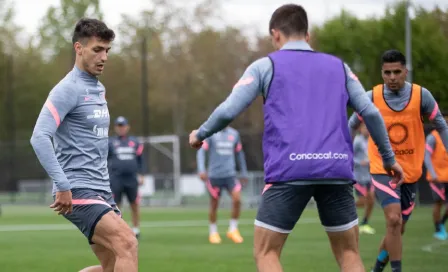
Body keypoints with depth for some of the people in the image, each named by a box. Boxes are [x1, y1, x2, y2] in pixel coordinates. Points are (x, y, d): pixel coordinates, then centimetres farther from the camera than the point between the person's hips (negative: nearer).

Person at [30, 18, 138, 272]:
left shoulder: (99, 89, 17)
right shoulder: (68, 89, -11)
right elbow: (40, 137, -21)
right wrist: (62, 186, -24)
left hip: (101, 192, 9)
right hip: (78, 193, -9)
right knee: (127, 243, -22)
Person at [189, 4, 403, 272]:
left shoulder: (266, 65, 10)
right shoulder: (338, 66, 19)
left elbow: (228, 111, 4)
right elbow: (371, 113, 12)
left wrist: (200, 134, 22)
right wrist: (389, 157, 24)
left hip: (289, 171, -3)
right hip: (337, 170, 3)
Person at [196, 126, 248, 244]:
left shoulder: (234, 134, 11)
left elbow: (239, 154, 21)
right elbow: (201, 151, -7)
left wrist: (244, 173, 23)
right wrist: (201, 170, -20)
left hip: (230, 175, 2)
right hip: (214, 176, -2)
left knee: (237, 199, -15)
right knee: (214, 205, 4)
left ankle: (233, 230, 0)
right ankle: (213, 232, 20)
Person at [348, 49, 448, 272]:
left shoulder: (421, 95, -8)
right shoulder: (372, 97, -9)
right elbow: (351, 126, 6)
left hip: (410, 171, 2)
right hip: (382, 169, -2)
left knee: (398, 228, 11)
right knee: (394, 219, -22)